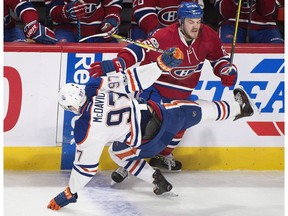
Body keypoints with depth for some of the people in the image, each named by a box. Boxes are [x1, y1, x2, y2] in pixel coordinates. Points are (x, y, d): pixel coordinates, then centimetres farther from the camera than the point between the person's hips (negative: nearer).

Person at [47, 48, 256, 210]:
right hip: (159, 114, 3)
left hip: (151, 142, -3)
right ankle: (239, 106, 48)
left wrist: (70, 194, -1)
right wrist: (163, 64, -7)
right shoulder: (100, 85, -12)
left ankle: (155, 179, 21)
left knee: (117, 152, 25)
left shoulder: (87, 130, -17)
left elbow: (85, 165, -11)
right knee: (193, 110, 29)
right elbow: (135, 78, -13)